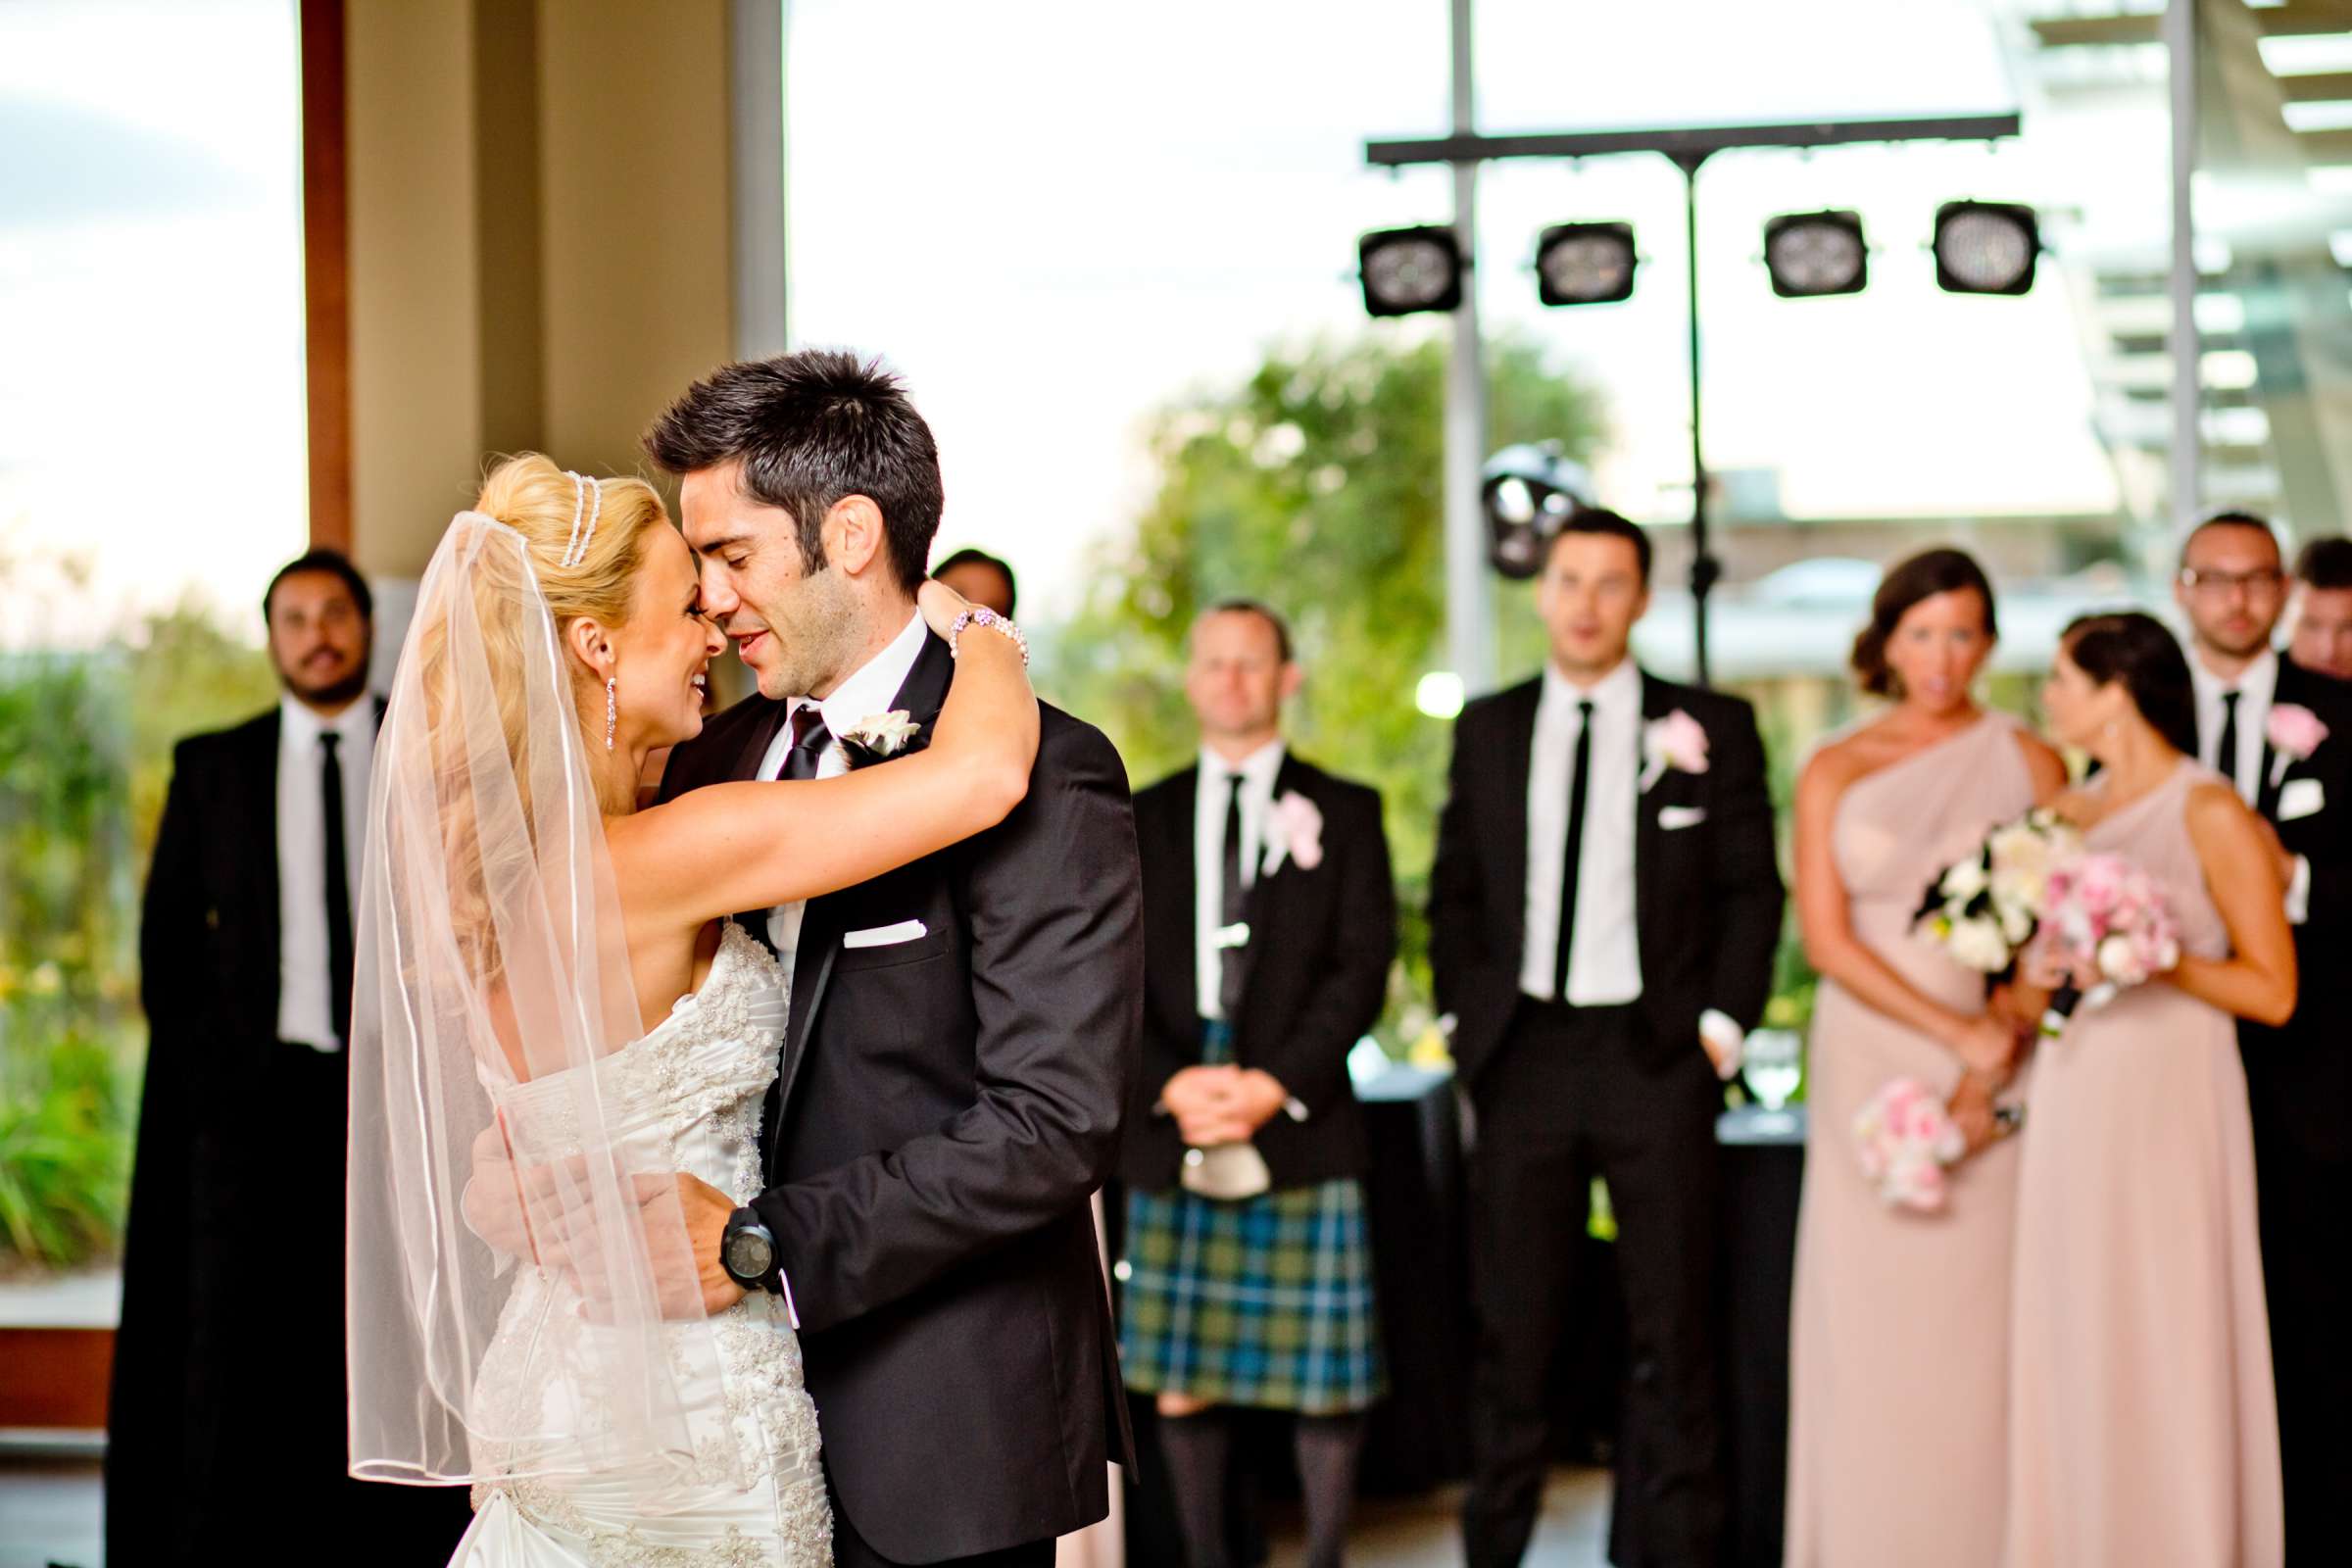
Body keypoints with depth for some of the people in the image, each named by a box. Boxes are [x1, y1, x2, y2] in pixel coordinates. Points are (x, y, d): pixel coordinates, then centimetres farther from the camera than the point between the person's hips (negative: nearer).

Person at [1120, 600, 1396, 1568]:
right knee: (1179, 1382, 3)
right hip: (1167, 1135, 2)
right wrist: (1172, 1084, -10)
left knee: (1325, 1378, -2)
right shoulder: (1143, 820, 13)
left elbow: (1363, 970, 0)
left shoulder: (1343, 813, 8)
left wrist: (1275, 1084, -13)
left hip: (1300, 1131, -2)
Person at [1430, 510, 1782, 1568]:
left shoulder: (1711, 728, 2)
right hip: (1523, 1053, 2)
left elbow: (1750, 890, 2)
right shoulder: (1487, 730, 10)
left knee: (1670, 1336, 2)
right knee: (1512, 1327, 5)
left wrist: (1721, 1026, -5)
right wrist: (1464, 1020, 4)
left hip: (1657, 1055, -2)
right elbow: (1454, 893, 13)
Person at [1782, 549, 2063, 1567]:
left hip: (1997, 1065, -1)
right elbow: (1826, 937, -2)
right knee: (1868, 1319, 1)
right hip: (1868, 1064, 1)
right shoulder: (1835, 772, 6)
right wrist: (1952, 1029, -12)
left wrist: (1989, 1071, -11)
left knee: (1978, 1322, -2)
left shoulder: (2031, 766, 4)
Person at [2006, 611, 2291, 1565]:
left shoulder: (2212, 816, -6)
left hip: (2169, 1101, -6)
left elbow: (2272, 990, -8)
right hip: (2071, 1101, 6)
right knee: (2070, 1335, 6)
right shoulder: (2066, 814, 12)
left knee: (2165, 1338, -4)